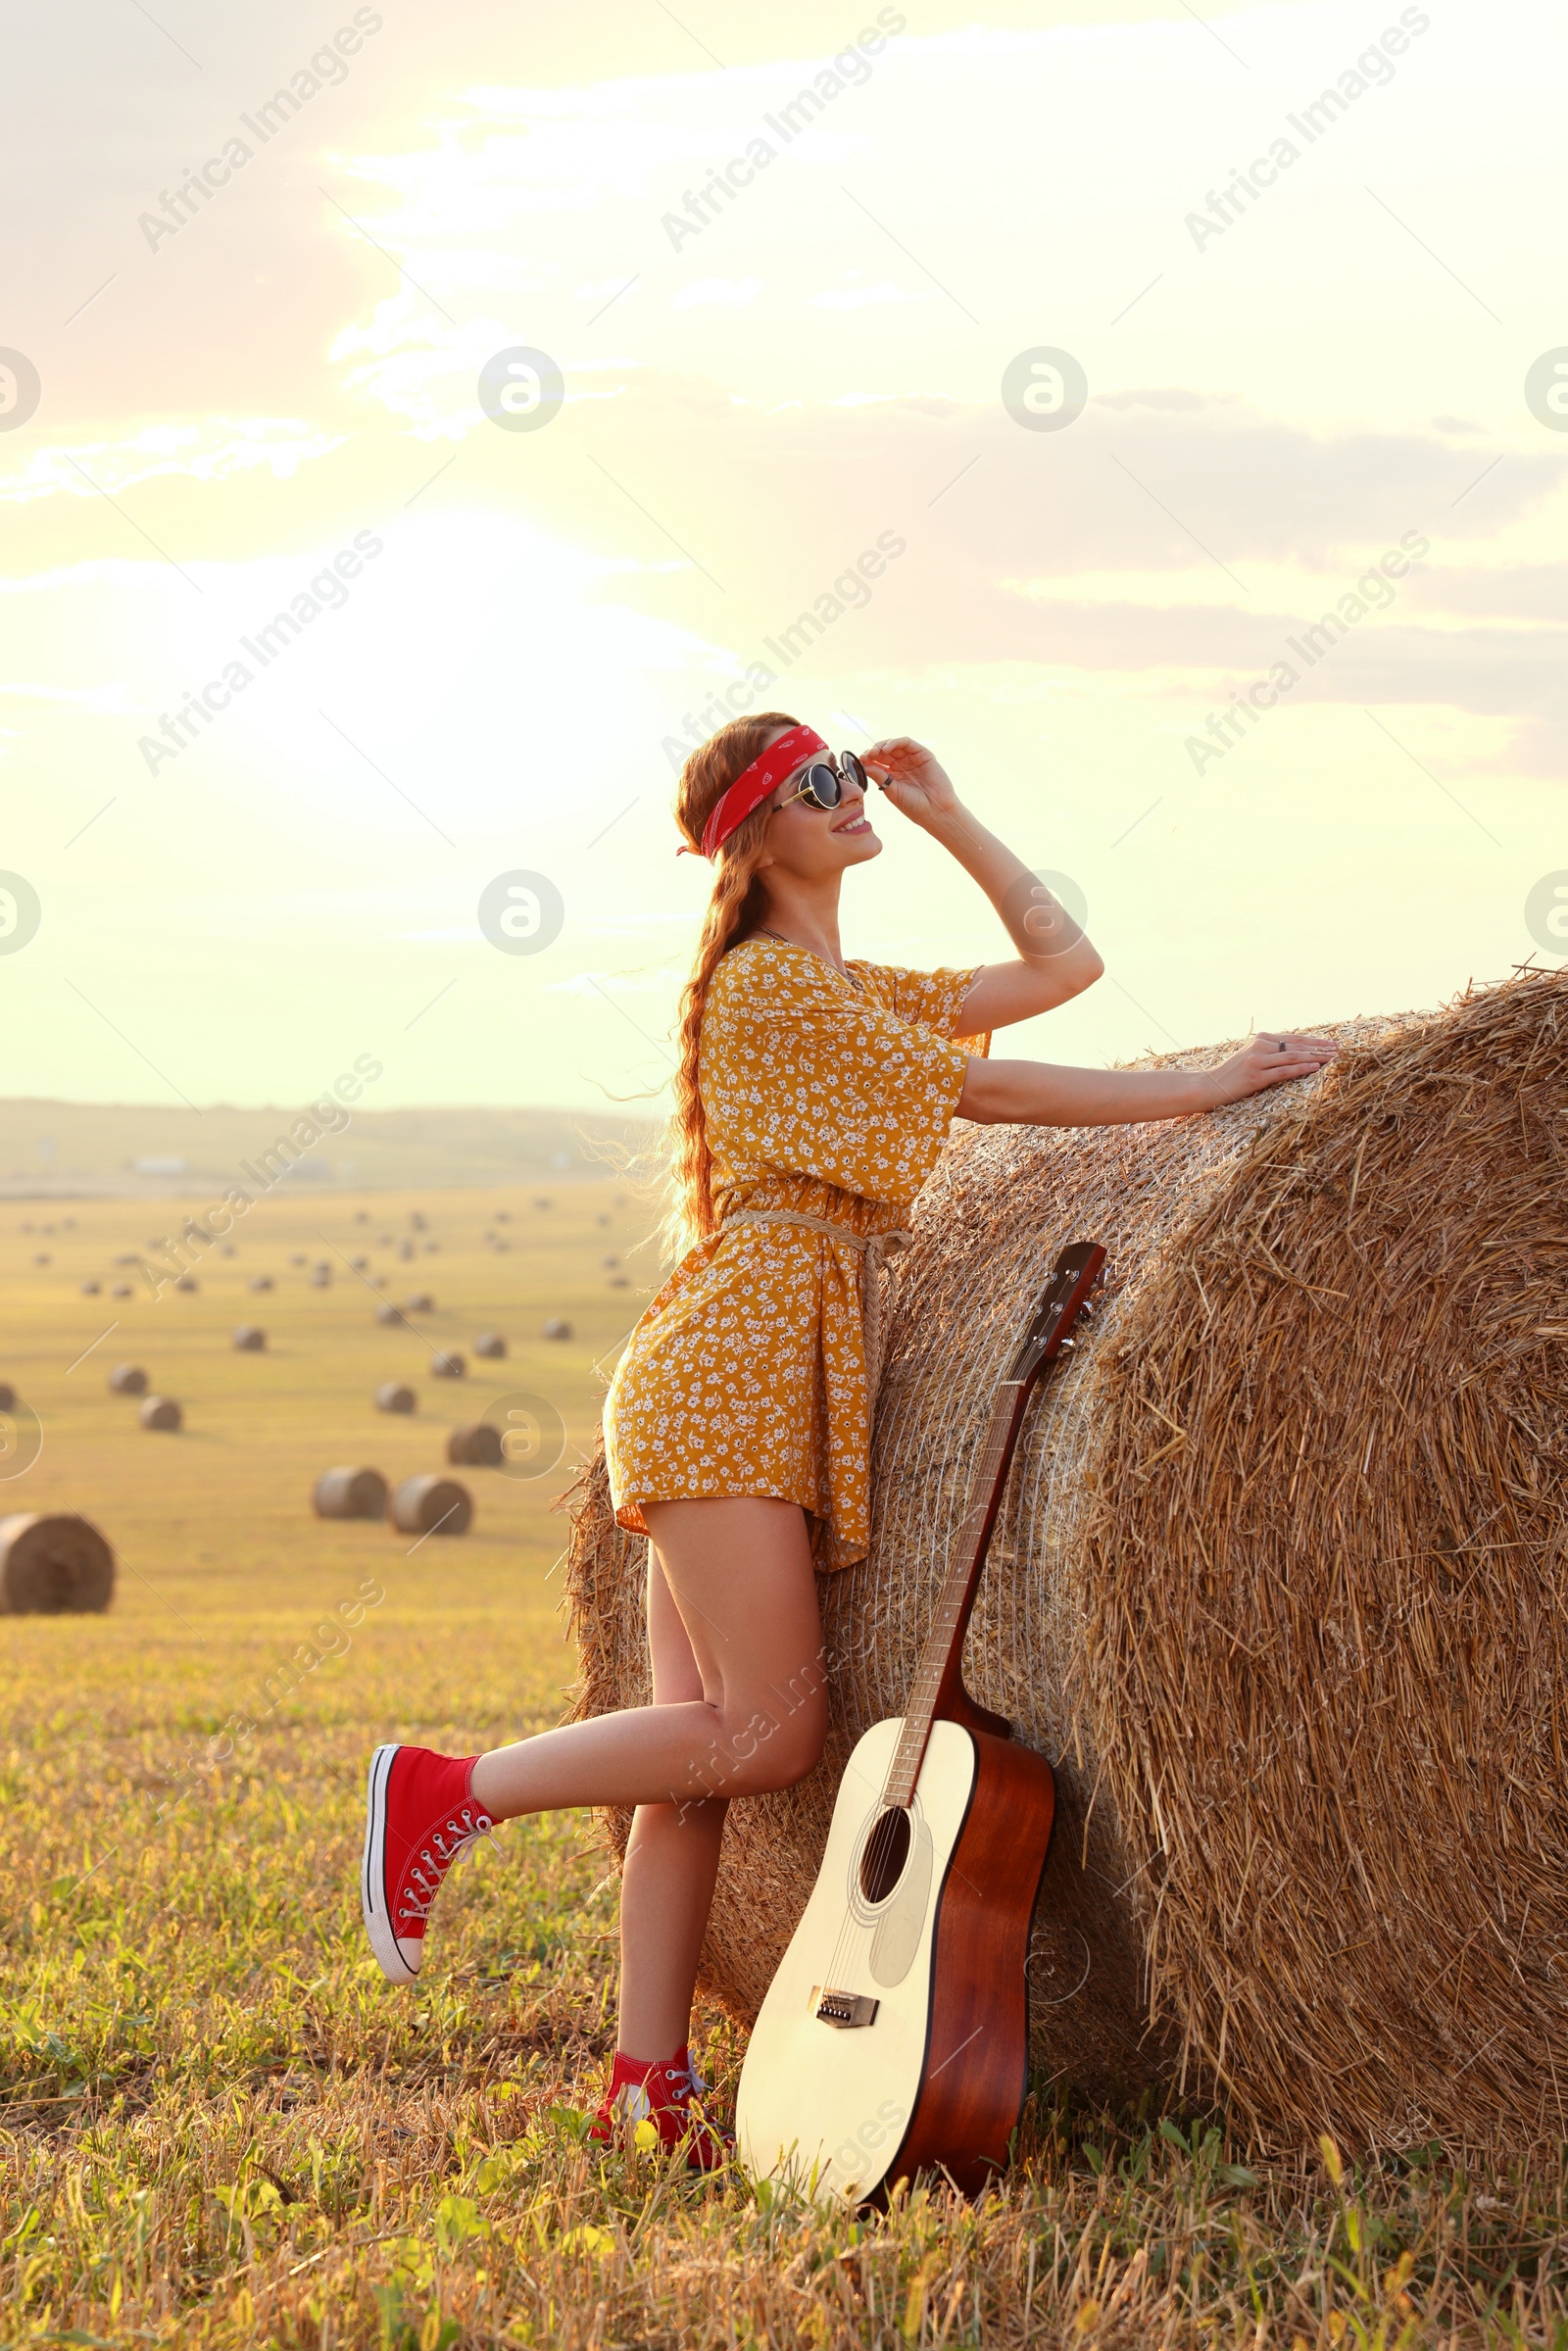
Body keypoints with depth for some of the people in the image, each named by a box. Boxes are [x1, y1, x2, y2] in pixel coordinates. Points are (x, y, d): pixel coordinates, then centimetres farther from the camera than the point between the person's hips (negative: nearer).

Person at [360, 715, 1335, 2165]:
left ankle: (648, 2085, 2)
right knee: (769, 1732, -12)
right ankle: (451, 1791, -1)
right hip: (732, 1378, -9)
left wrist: (945, 812, 19)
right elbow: (986, 1092, -12)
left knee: (706, 1744, 3)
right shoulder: (768, 982, -6)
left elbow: (1063, 965, 23)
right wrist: (1213, 1088, -11)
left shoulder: (853, 996, 22)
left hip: (769, 1394, 9)